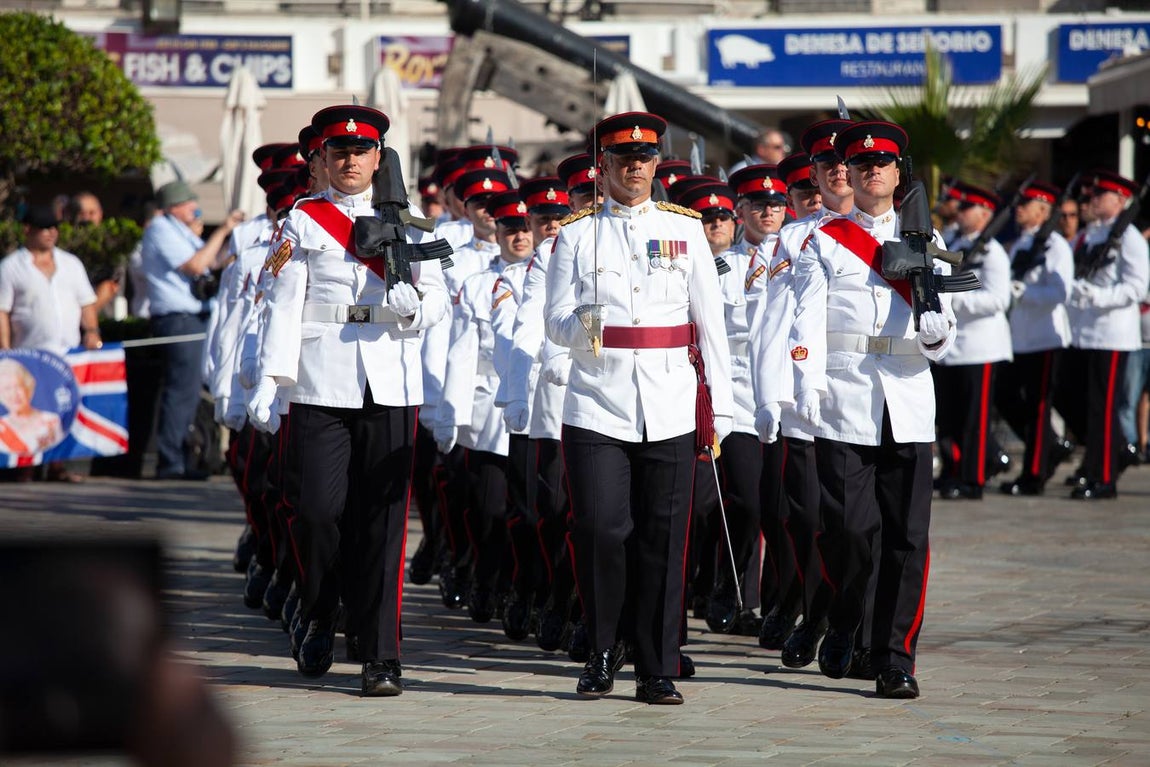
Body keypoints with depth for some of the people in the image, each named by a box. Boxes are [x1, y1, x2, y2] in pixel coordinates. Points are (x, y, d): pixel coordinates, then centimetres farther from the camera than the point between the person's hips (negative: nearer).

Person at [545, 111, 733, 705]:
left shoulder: (685, 229, 9)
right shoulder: (576, 233, 6)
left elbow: (710, 322, 9)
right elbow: (556, 321, 3)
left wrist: (719, 407, 4)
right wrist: (585, 326, -21)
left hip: (670, 409, 1)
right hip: (596, 405, -1)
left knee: (662, 540, 1)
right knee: (599, 530, -9)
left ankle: (657, 671, 8)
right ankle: (604, 651, 11)